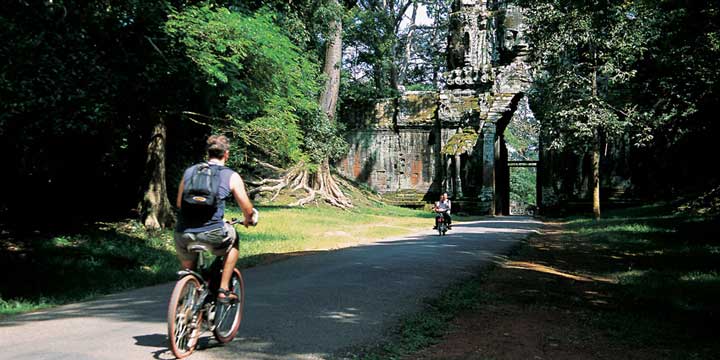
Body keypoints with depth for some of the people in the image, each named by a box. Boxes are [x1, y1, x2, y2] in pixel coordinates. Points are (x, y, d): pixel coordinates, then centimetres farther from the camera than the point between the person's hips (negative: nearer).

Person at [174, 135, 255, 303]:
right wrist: (247, 220, 31)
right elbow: (247, 209, 8)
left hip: (183, 234, 4)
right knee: (233, 239, 30)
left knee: (188, 270, 31)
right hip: (212, 234, -3)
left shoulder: (189, 171, 16)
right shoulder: (231, 176, 6)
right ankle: (223, 290, 26)